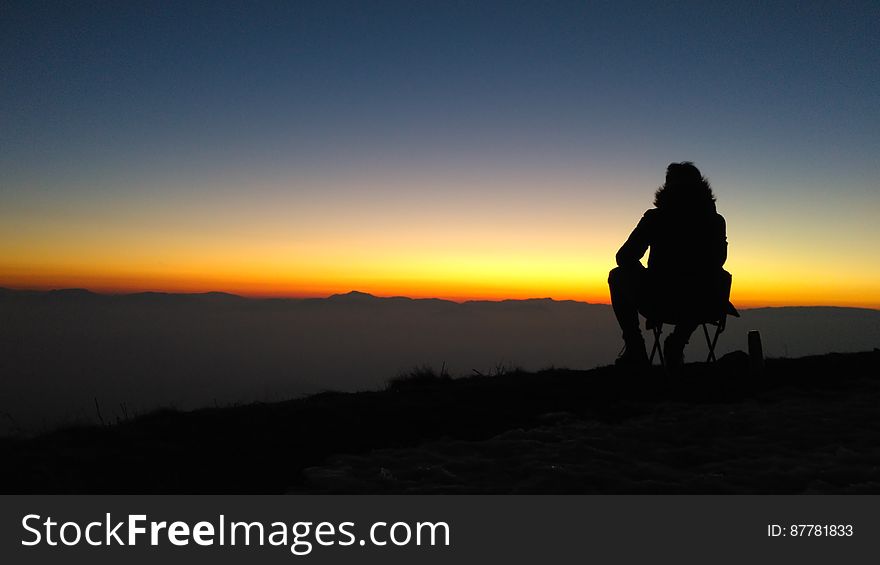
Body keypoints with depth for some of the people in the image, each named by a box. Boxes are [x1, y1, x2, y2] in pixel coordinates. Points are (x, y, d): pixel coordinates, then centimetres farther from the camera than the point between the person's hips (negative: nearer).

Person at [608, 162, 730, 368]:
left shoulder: (654, 218, -1)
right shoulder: (716, 221, 5)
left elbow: (624, 257, 3)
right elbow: (718, 260, 21)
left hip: (656, 306, -2)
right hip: (702, 306, 2)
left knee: (618, 276, 28)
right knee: (722, 277, 37)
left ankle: (635, 349, 18)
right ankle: (677, 343, 25)